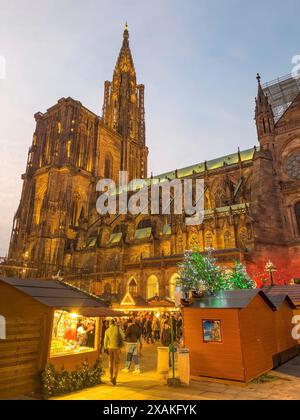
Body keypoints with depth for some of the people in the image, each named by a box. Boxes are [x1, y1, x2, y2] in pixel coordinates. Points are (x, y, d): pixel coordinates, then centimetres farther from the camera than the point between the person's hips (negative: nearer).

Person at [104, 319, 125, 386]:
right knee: (116, 364, 4)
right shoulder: (118, 329, -9)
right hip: (116, 348, -3)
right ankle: (114, 378, -11)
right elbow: (123, 337, -2)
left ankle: (111, 377, 30)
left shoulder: (107, 330, -2)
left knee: (111, 363, 20)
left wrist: (106, 349, 10)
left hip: (110, 347, 3)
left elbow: (105, 340, 0)